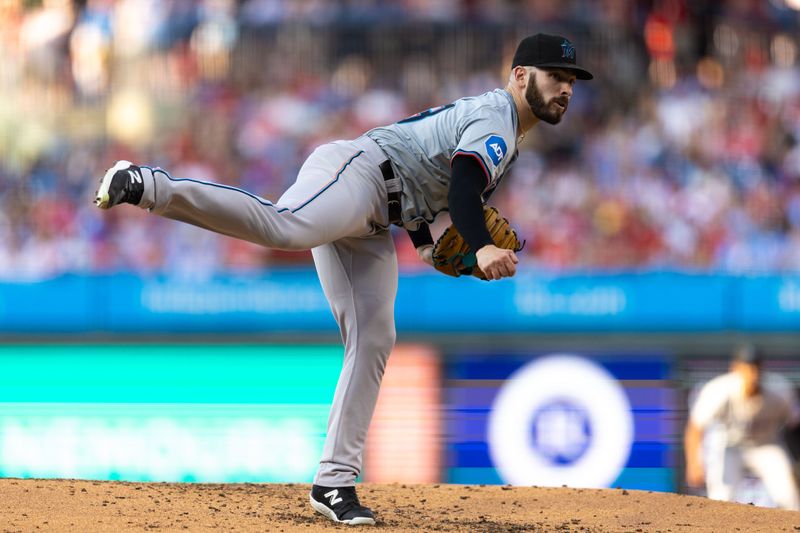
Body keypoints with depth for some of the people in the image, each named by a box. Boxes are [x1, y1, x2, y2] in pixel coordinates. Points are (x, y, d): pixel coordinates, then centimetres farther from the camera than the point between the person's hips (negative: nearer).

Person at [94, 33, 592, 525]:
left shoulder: (474, 113, 27)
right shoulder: (495, 117, -6)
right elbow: (462, 187, -23)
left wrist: (427, 245, 29)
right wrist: (482, 248, -39)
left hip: (370, 224, 10)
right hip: (354, 171, -10)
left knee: (374, 342, 3)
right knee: (286, 228, -40)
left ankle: (333, 482, 2)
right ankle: (148, 186, -47)